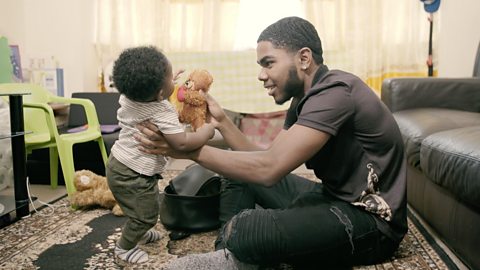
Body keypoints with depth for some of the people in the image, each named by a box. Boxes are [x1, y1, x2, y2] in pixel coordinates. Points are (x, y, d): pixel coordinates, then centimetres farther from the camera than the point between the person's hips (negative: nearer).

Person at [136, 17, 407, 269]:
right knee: (241, 172, 13)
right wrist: (222, 121, -3)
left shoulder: (335, 92, -22)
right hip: (336, 197, 10)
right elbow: (265, 160, 7)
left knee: (243, 232, -31)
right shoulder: (304, 100, 8)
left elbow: (270, 168, -29)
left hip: (371, 218, -9)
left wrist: (191, 150, -22)